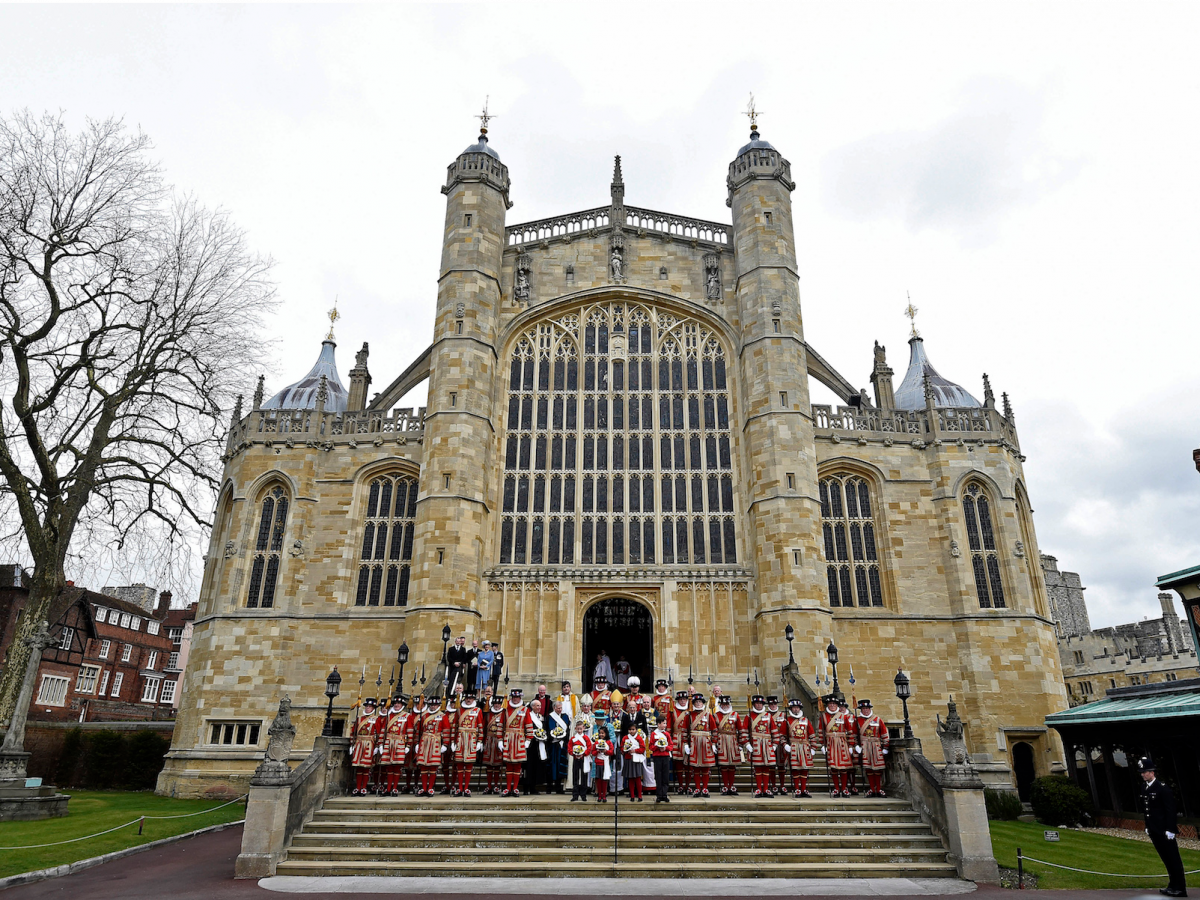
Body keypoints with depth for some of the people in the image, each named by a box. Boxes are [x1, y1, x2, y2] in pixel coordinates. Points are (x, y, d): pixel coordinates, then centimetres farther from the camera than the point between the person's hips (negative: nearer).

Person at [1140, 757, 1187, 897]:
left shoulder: (1162, 788, -13)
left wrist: (1170, 829, -16)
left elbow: (1170, 810, -14)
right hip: (1154, 831, 7)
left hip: (1164, 831, -7)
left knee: (1173, 859, 0)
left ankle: (1180, 888, 7)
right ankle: (1173, 885, 22)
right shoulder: (1144, 790, 10)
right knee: (1166, 859, 14)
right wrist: (1148, 827, 14)